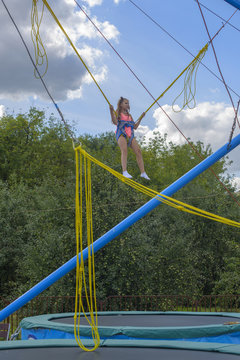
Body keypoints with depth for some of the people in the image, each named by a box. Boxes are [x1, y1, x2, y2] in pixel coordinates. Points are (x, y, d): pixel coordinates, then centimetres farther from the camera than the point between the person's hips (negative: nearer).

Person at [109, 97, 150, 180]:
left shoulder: (129, 116, 29)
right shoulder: (118, 113, 12)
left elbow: (135, 126, 28)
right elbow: (115, 122, -8)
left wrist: (141, 118, 28)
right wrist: (111, 111, -19)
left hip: (130, 135, 6)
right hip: (121, 134, -6)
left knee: (138, 151, -10)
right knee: (124, 150, -28)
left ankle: (143, 172, -12)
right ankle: (125, 172, -41)